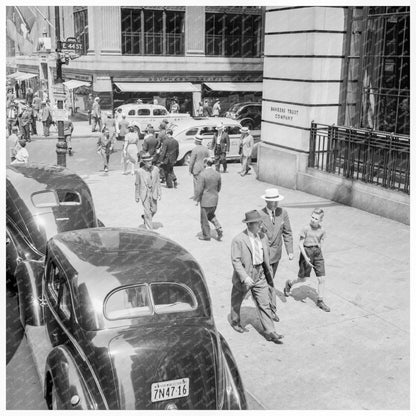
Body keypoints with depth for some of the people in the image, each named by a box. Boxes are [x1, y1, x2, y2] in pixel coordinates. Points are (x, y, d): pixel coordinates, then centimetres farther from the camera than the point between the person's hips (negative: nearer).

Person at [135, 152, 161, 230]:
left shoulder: (155, 169, -5)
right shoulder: (139, 171, -12)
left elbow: (158, 182, 3)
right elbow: (137, 184, -3)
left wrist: (159, 193, 2)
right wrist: (137, 196, 1)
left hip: (153, 193, 4)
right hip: (144, 194, -4)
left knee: (154, 210, 16)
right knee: (147, 211, -2)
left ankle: (145, 217, 47)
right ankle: (149, 229, 9)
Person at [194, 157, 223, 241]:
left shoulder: (203, 174, -19)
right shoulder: (217, 174, 0)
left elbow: (199, 189, -19)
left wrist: (197, 199, -8)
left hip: (205, 200, -6)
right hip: (215, 200, 6)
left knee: (204, 218, 9)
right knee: (211, 215, 25)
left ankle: (206, 235, 19)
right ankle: (219, 228, 7)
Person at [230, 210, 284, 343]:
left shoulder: (262, 237, 2)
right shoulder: (238, 240, -18)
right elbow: (235, 261, -20)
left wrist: (268, 271, 18)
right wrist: (245, 277, -27)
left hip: (260, 276, 4)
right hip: (244, 276, -4)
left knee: (264, 304, 1)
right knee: (237, 301, 18)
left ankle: (270, 332, 5)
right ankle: (235, 322, 42)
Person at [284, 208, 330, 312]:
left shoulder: (322, 231, -1)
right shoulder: (306, 229, -13)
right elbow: (300, 244, -11)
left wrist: (318, 253, 13)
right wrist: (306, 257, -17)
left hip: (317, 254, 4)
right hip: (306, 253, -3)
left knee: (322, 279, -1)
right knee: (302, 279, 7)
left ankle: (320, 301, 13)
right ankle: (290, 283, 39)